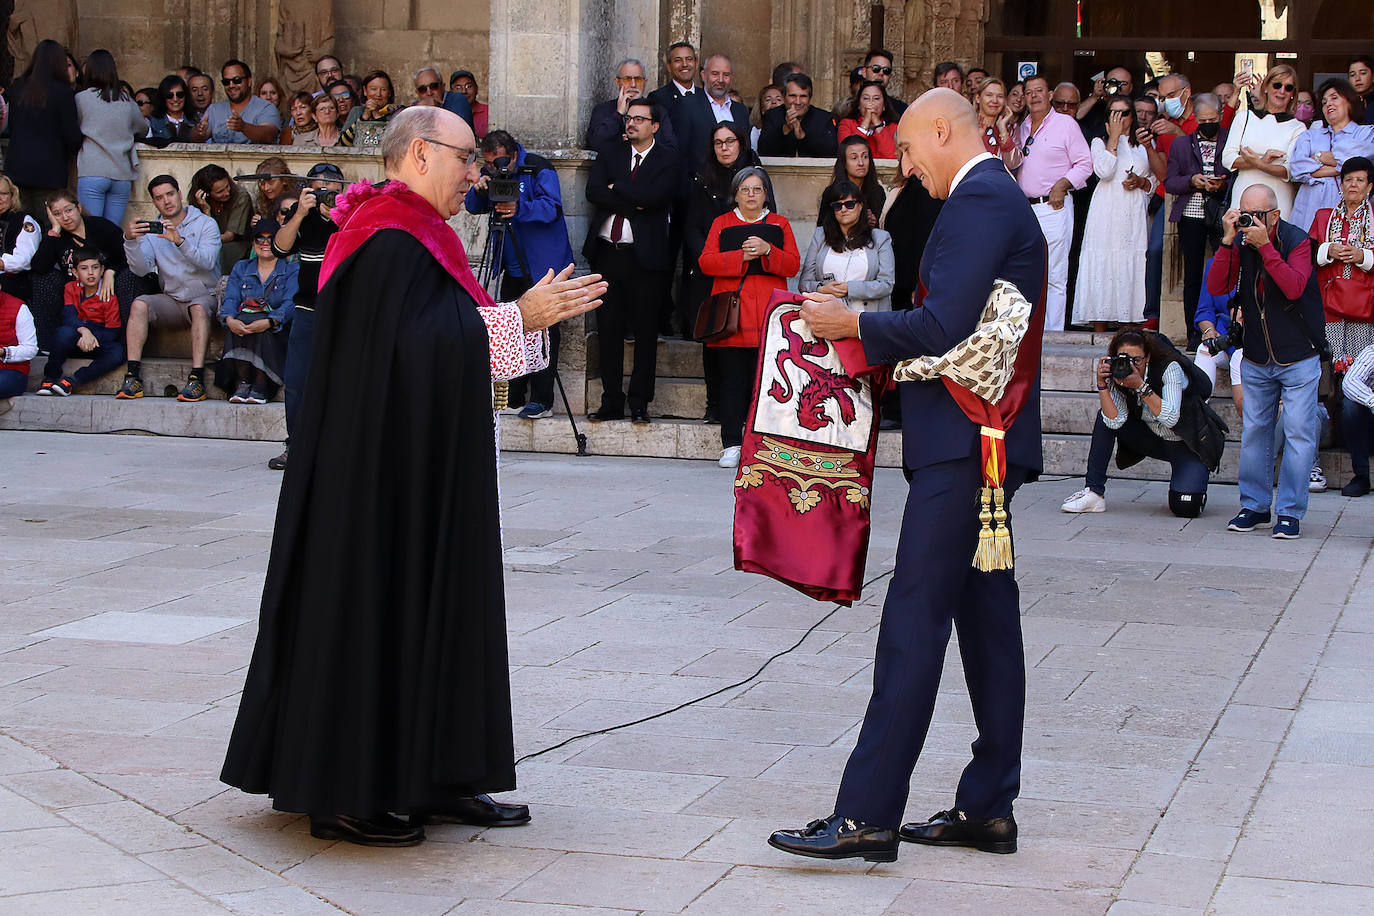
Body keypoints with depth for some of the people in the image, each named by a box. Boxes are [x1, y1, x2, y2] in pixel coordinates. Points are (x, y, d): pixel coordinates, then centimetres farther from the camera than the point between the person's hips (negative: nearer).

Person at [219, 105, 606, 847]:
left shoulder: (410, 236, 15)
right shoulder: (391, 241, -17)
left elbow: (445, 334, 16)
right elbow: (412, 347, -25)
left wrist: (538, 312, 8)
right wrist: (517, 319, -18)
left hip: (420, 471, 11)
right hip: (388, 471, -11)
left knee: (427, 609, 12)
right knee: (374, 610, -4)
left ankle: (425, 780, 18)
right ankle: (345, 795, 3)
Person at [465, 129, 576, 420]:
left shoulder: (539, 170, -12)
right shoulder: (490, 174, 6)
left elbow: (552, 208, -22)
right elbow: (472, 208, 3)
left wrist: (520, 208, -38)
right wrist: (478, 191, -18)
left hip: (543, 264, -7)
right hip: (513, 266, 7)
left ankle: (542, 401, -6)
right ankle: (513, 398, 16)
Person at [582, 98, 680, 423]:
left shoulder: (669, 161, 2)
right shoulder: (609, 155, 13)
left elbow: (653, 196, -14)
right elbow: (594, 191, -2)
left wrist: (617, 188, -5)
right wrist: (632, 203, -11)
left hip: (644, 256, -3)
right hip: (607, 253, 3)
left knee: (645, 332, 0)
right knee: (608, 331, 4)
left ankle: (640, 404, 7)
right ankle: (611, 402, 10)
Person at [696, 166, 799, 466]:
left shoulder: (779, 225, 15)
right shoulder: (722, 224, 15)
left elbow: (793, 265, 5)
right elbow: (706, 262, 2)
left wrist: (767, 250, -11)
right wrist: (742, 256, -10)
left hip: (768, 316, 0)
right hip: (731, 313, 0)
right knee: (732, 380, -3)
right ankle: (732, 445, -1)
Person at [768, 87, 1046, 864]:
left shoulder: (978, 201, -13)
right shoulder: (1000, 198, 20)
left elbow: (943, 328, -21)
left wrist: (854, 324, -8)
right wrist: (867, 333, 14)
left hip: (964, 443, -11)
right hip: (986, 442, 11)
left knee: (914, 623, -12)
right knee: (987, 617, 11)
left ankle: (867, 815, -12)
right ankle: (988, 808, 16)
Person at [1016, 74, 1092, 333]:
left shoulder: (1065, 124, 0)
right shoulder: (1021, 128, 16)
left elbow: (1084, 164, -2)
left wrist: (1062, 185, -14)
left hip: (1053, 207, -6)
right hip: (1024, 208, 6)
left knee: (1054, 277, -7)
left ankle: (1053, 333, -7)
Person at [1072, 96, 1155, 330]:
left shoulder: (1145, 144, 15)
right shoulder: (1100, 142, 8)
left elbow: (1156, 179, 19)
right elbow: (1104, 171, -10)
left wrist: (1140, 182, -2)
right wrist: (1114, 137, -6)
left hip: (1134, 215, 2)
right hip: (1106, 215, -2)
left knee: (1130, 268, -4)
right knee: (1102, 266, -7)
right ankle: (1099, 335, -5)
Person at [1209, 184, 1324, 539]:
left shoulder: (1297, 241, -12)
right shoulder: (1241, 243, -1)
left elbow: (1294, 287, -28)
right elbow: (1216, 287, -12)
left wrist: (1265, 246, -30)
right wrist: (1228, 241, -20)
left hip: (1298, 358, -4)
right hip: (1256, 359, 4)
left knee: (1298, 433, -5)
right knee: (1254, 431, 7)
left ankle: (1290, 511, 0)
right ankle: (1254, 506, 18)